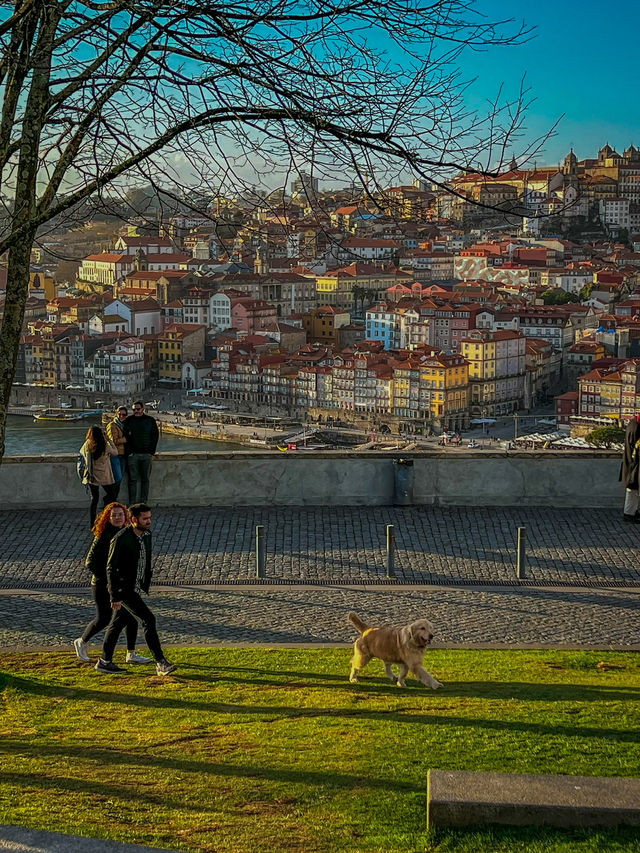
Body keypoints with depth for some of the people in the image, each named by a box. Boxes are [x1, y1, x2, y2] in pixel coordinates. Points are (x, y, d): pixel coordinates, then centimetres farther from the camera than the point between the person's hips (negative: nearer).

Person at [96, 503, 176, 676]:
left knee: (118, 623, 15)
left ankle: (105, 662, 25)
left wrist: (146, 584, 21)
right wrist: (115, 597, -21)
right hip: (124, 589, -8)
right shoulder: (120, 540, -21)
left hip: (135, 588, 8)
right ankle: (161, 664, -14)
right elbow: (111, 569, -19)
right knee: (148, 619, -14)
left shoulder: (146, 535, 5)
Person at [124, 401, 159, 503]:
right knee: (133, 479, -4)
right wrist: (129, 452, -7)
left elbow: (155, 436, 9)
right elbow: (125, 437, 2)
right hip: (133, 454, -1)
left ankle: (144, 502, 9)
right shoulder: (129, 420, 4)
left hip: (146, 454, 1)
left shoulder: (150, 420, 7)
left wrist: (151, 452, 1)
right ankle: (133, 503, -2)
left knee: (145, 479, 3)